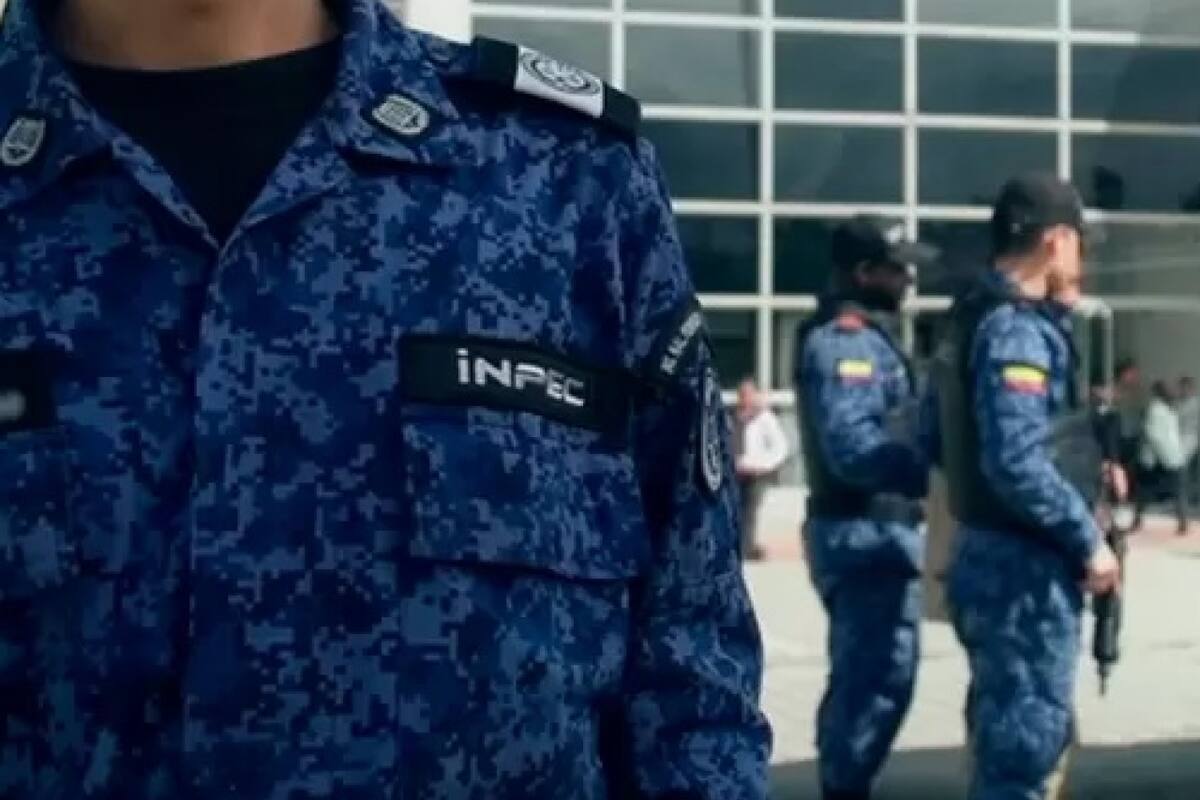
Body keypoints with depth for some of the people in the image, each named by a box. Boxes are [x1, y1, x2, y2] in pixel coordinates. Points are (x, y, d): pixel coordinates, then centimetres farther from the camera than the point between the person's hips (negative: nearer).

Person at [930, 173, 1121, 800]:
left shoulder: (979, 319, 13)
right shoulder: (1017, 331, -17)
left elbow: (937, 441, 18)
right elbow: (1017, 463, -26)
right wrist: (1087, 539, -16)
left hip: (993, 553, 10)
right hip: (1026, 565, -10)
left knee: (1008, 729, 19)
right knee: (1029, 736, -2)